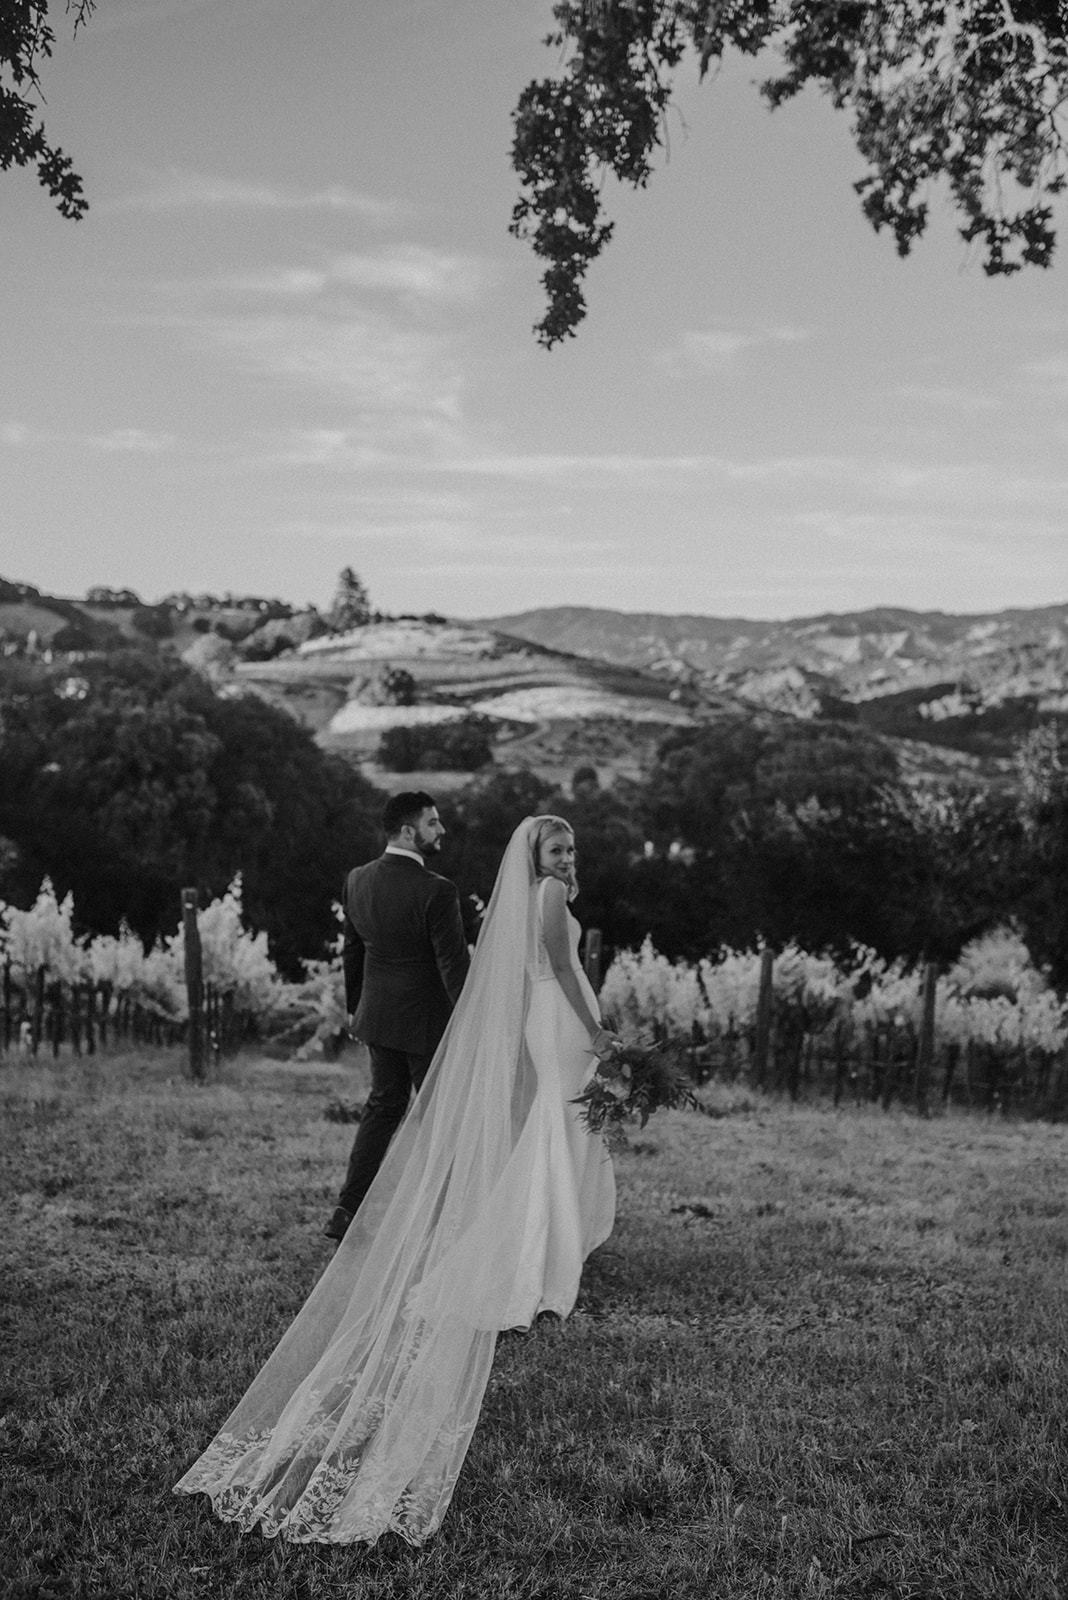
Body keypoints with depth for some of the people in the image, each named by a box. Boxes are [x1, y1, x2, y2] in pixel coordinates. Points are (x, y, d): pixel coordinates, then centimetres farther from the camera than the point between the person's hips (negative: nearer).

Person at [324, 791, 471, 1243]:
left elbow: (351, 949, 10)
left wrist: (353, 1005, 22)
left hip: (376, 1015, 7)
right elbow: (454, 963, -20)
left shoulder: (357, 880, -1)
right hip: (426, 1020, -6)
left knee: (383, 1106, 19)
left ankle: (347, 1211, 19)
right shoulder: (436, 891, -23)